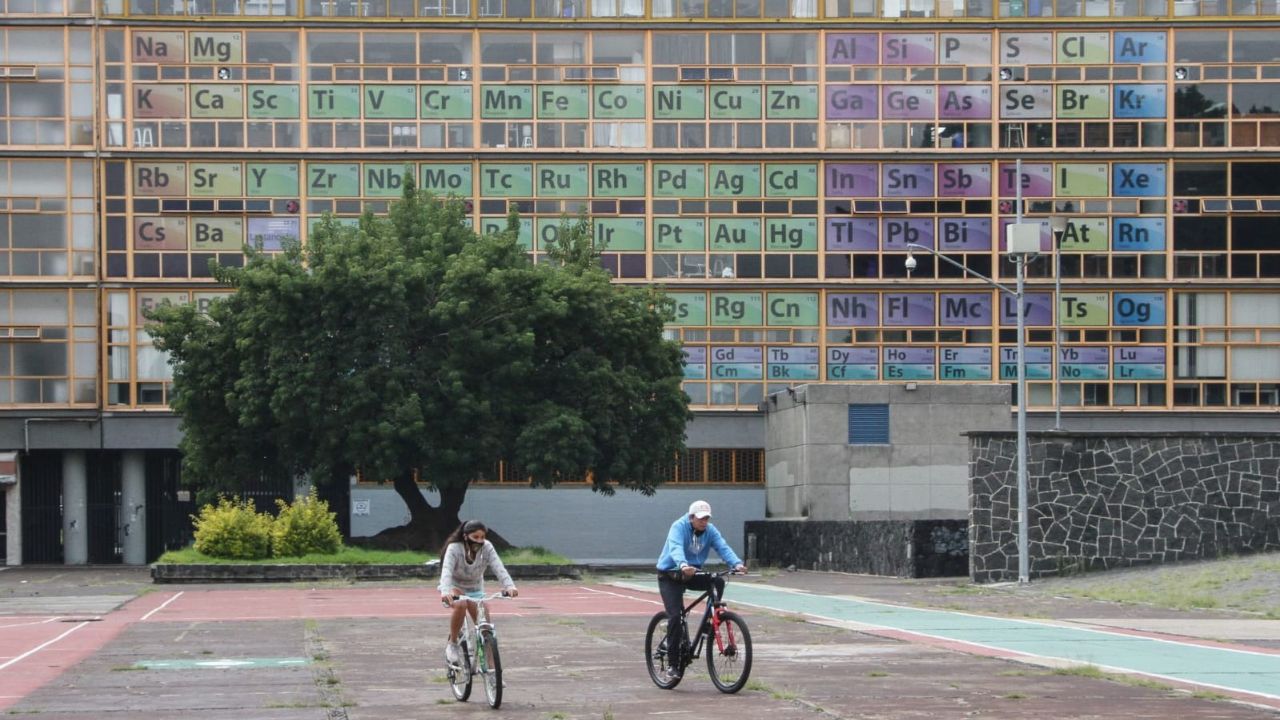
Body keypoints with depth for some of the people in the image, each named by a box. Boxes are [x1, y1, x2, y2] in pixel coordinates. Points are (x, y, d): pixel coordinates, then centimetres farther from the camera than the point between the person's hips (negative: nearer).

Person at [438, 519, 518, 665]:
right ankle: (452, 644, -17)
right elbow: (446, 571, -39)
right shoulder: (454, 548, -25)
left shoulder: (487, 548, -19)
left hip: (475, 589, 3)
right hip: (455, 587, -3)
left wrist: (509, 586, -50)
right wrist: (445, 592, -58)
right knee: (461, 605, -36)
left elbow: (498, 568, -31)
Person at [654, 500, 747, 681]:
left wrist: (737, 563, -39)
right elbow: (675, 548, -38)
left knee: (718, 582, -21)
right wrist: (683, 565, -59)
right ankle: (672, 663, -8)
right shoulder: (679, 527, -20)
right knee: (675, 615, -16)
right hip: (670, 576, -5)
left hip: (693, 574, 5)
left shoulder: (710, 530, -5)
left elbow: (723, 547, -20)